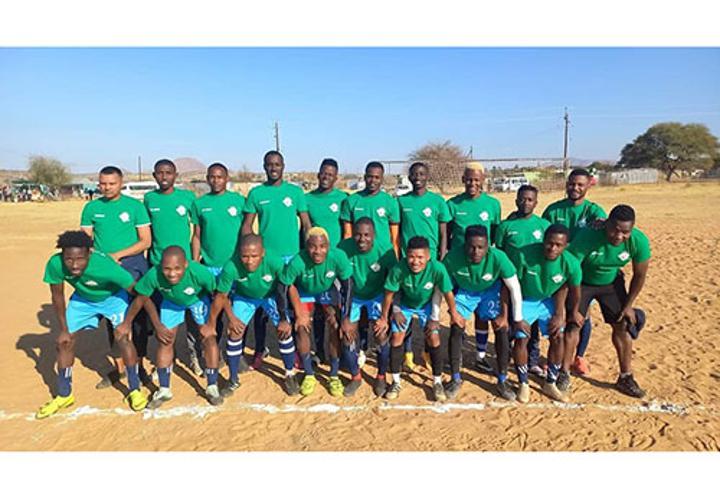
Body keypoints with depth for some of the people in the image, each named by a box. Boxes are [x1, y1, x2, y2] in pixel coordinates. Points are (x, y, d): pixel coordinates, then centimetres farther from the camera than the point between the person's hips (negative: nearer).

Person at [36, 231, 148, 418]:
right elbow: (57, 296, -11)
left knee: (122, 338, -17)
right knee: (65, 342, 3)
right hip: (82, 299, 4)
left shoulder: (105, 266, -42)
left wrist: (127, 322, -27)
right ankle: (64, 395, 24)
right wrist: (64, 330, -6)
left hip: (113, 297, -4)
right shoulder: (55, 264, -31)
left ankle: (135, 390, 2)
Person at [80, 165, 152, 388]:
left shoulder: (134, 205, -2)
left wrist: (117, 255, -14)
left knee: (138, 317, 2)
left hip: (133, 267, -2)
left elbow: (146, 241, -4)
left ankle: (139, 365, 15)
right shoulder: (91, 208, 6)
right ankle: (119, 367, 22)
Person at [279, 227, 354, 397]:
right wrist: (299, 315, -19)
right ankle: (309, 375, 7)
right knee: (302, 328, -12)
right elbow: (285, 287, -22)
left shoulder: (338, 257, -36)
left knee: (335, 328, -11)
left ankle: (334, 376, 7)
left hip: (328, 290, 1)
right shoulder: (297, 262, -38)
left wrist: (345, 319, -21)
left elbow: (348, 286, -22)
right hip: (304, 292, 0)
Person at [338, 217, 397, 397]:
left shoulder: (385, 251, -26)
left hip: (377, 296, -1)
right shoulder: (344, 247, -24)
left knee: (381, 336, -15)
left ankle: (381, 377, 13)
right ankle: (355, 376, 21)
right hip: (353, 296, 2)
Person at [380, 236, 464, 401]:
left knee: (434, 339, -6)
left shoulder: (437, 268, -38)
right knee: (396, 338, -3)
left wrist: (454, 314, -4)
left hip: (427, 305, 0)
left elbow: (448, 293, -19)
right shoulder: (398, 269, -37)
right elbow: (389, 294, -19)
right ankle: (396, 382, 15)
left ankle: (437, 382, 14)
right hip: (404, 305, 0)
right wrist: (384, 317, -7)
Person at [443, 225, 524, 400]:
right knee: (456, 329, -11)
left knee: (501, 329, -11)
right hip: (464, 292, 0)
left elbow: (515, 287, -22)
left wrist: (518, 319, -19)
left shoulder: (498, 257, -35)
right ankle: (456, 379, 7)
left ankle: (502, 381, 6)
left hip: (490, 291, 0)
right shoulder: (453, 257, -34)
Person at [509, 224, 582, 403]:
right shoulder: (524, 255, -34)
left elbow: (575, 291, -6)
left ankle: (550, 384, 19)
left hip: (549, 301, 2)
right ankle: (523, 384, 12)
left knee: (558, 337, -3)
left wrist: (561, 316, 1)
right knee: (521, 339, -10)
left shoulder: (571, 263, -26)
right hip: (524, 300, -2)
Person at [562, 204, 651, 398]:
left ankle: (626, 378, 21)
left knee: (623, 327, 4)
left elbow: (639, 275, -7)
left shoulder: (639, 241, -26)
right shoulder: (587, 237, -37)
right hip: (582, 282, -3)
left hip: (612, 283, 4)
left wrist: (628, 305, -1)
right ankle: (564, 373, 7)